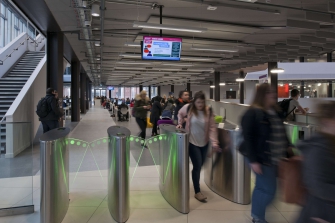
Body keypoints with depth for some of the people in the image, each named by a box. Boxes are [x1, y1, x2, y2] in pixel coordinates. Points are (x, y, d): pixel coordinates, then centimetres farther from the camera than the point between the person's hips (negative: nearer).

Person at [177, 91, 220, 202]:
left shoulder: (208, 111, -8)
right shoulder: (188, 108, -12)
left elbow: (212, 127, -9)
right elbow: (180, 114, 11)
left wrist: (214, 142, -17)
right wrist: (180, 123, -1)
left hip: (204, 142, 3)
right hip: (192, 142, -3)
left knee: (200, 165, 14)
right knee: (197, 165, -6)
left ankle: (195, 178, 44)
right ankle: (197, 192, 6)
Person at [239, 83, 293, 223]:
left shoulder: (275, 112, 10)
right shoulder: (253, 113, -15)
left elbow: (281, 133, 21)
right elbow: (248, 137, -19)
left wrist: (287, 147, 10)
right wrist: (253, 160, -22)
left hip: (274, 158, 8)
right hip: (261, 158, -8)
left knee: (262, 187, 17)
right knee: (268, 190, -2)